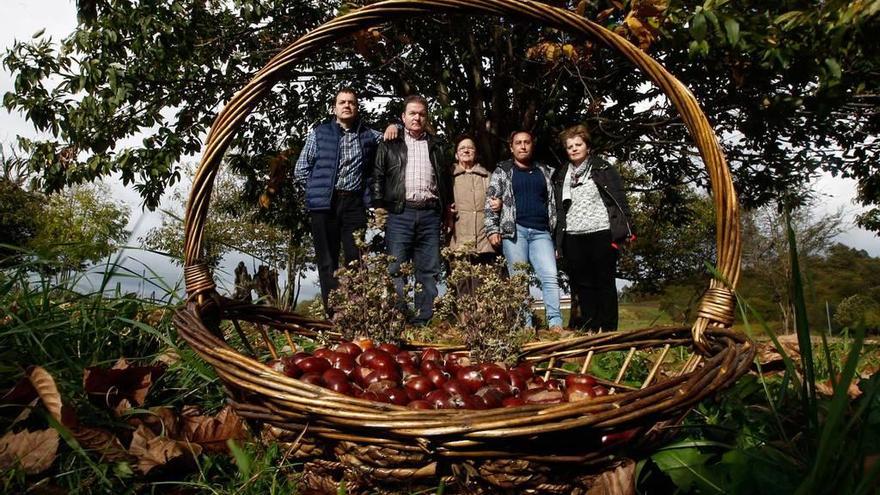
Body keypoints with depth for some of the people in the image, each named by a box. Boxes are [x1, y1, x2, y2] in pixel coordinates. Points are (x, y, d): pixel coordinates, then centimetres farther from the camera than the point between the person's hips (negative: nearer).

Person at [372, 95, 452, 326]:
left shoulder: (436, 147, 20)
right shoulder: (390, 145, 12)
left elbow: (445, 180, 20)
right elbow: (378, 176, 7)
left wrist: (447, 209, 12)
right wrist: (379, 207, -3)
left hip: (430, 214, 3)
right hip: (400, 213, -2)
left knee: (429, 271, 1)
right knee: (396, 269, -5)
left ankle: (424, 322, 6)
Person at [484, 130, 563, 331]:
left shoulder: (544, 171, 19)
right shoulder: (502, 171, 9)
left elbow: (552, 203, 19)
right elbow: (490, 202, 4)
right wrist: (492, 229, -7)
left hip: (541, 232, 3)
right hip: (514, 230, -2)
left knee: (550, 276, -10)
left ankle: (555, 322, -9)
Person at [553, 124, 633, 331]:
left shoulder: (604, 169, 5)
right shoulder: (561, 176, 15)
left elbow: (620, 200, 0)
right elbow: (558, 209, 16)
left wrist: (625, 229, -9)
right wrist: (557, 241, 11)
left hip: (602, 234, -3)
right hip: (572, 237, 4)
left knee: (605, 283, 2)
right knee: (582, 285, 6)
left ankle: (607, 330, 8)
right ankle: (589, 328, 13)